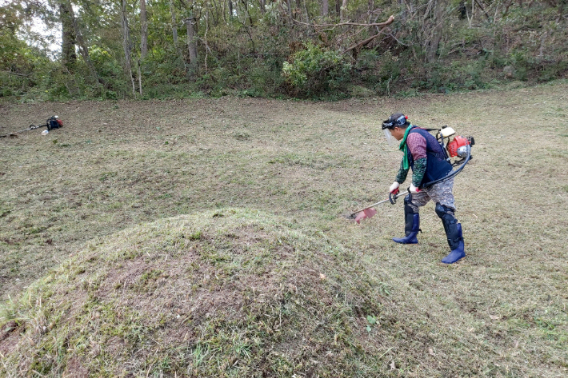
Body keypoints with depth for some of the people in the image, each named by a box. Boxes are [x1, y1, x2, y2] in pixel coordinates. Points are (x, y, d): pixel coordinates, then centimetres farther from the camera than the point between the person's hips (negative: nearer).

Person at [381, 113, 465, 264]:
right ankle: (411, 236, 30)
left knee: (445, 211, -12)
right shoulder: (409, 138, 14)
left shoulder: (414, 136, -20)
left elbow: (421, 161, -27)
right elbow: (406, 162, 25)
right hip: (427, 180, 11)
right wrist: (397, 182, 30)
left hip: (440, 179, -11)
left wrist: (415, 183, -21)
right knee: (411, 202, 17)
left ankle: (458, 249, -4)